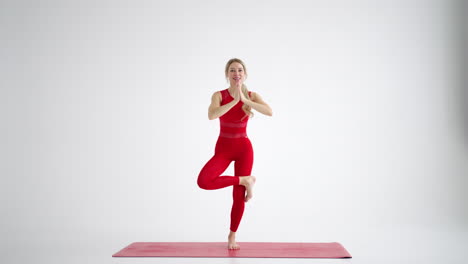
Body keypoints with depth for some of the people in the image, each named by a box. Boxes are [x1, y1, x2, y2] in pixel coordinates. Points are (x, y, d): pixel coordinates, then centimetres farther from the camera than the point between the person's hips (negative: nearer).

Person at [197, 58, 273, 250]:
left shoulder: (252, 96, -1)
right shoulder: (219, 95, -5)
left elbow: (269, 112, -21)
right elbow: (211, 115, -26)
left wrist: (245, 100, -28)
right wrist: (234, 101, -30)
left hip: (244, 149, 1)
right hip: (223, 149, 0)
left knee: (239, 197, 3)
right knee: (203, 181, -27)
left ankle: (232, 236, 26)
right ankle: (244, 180, -5)